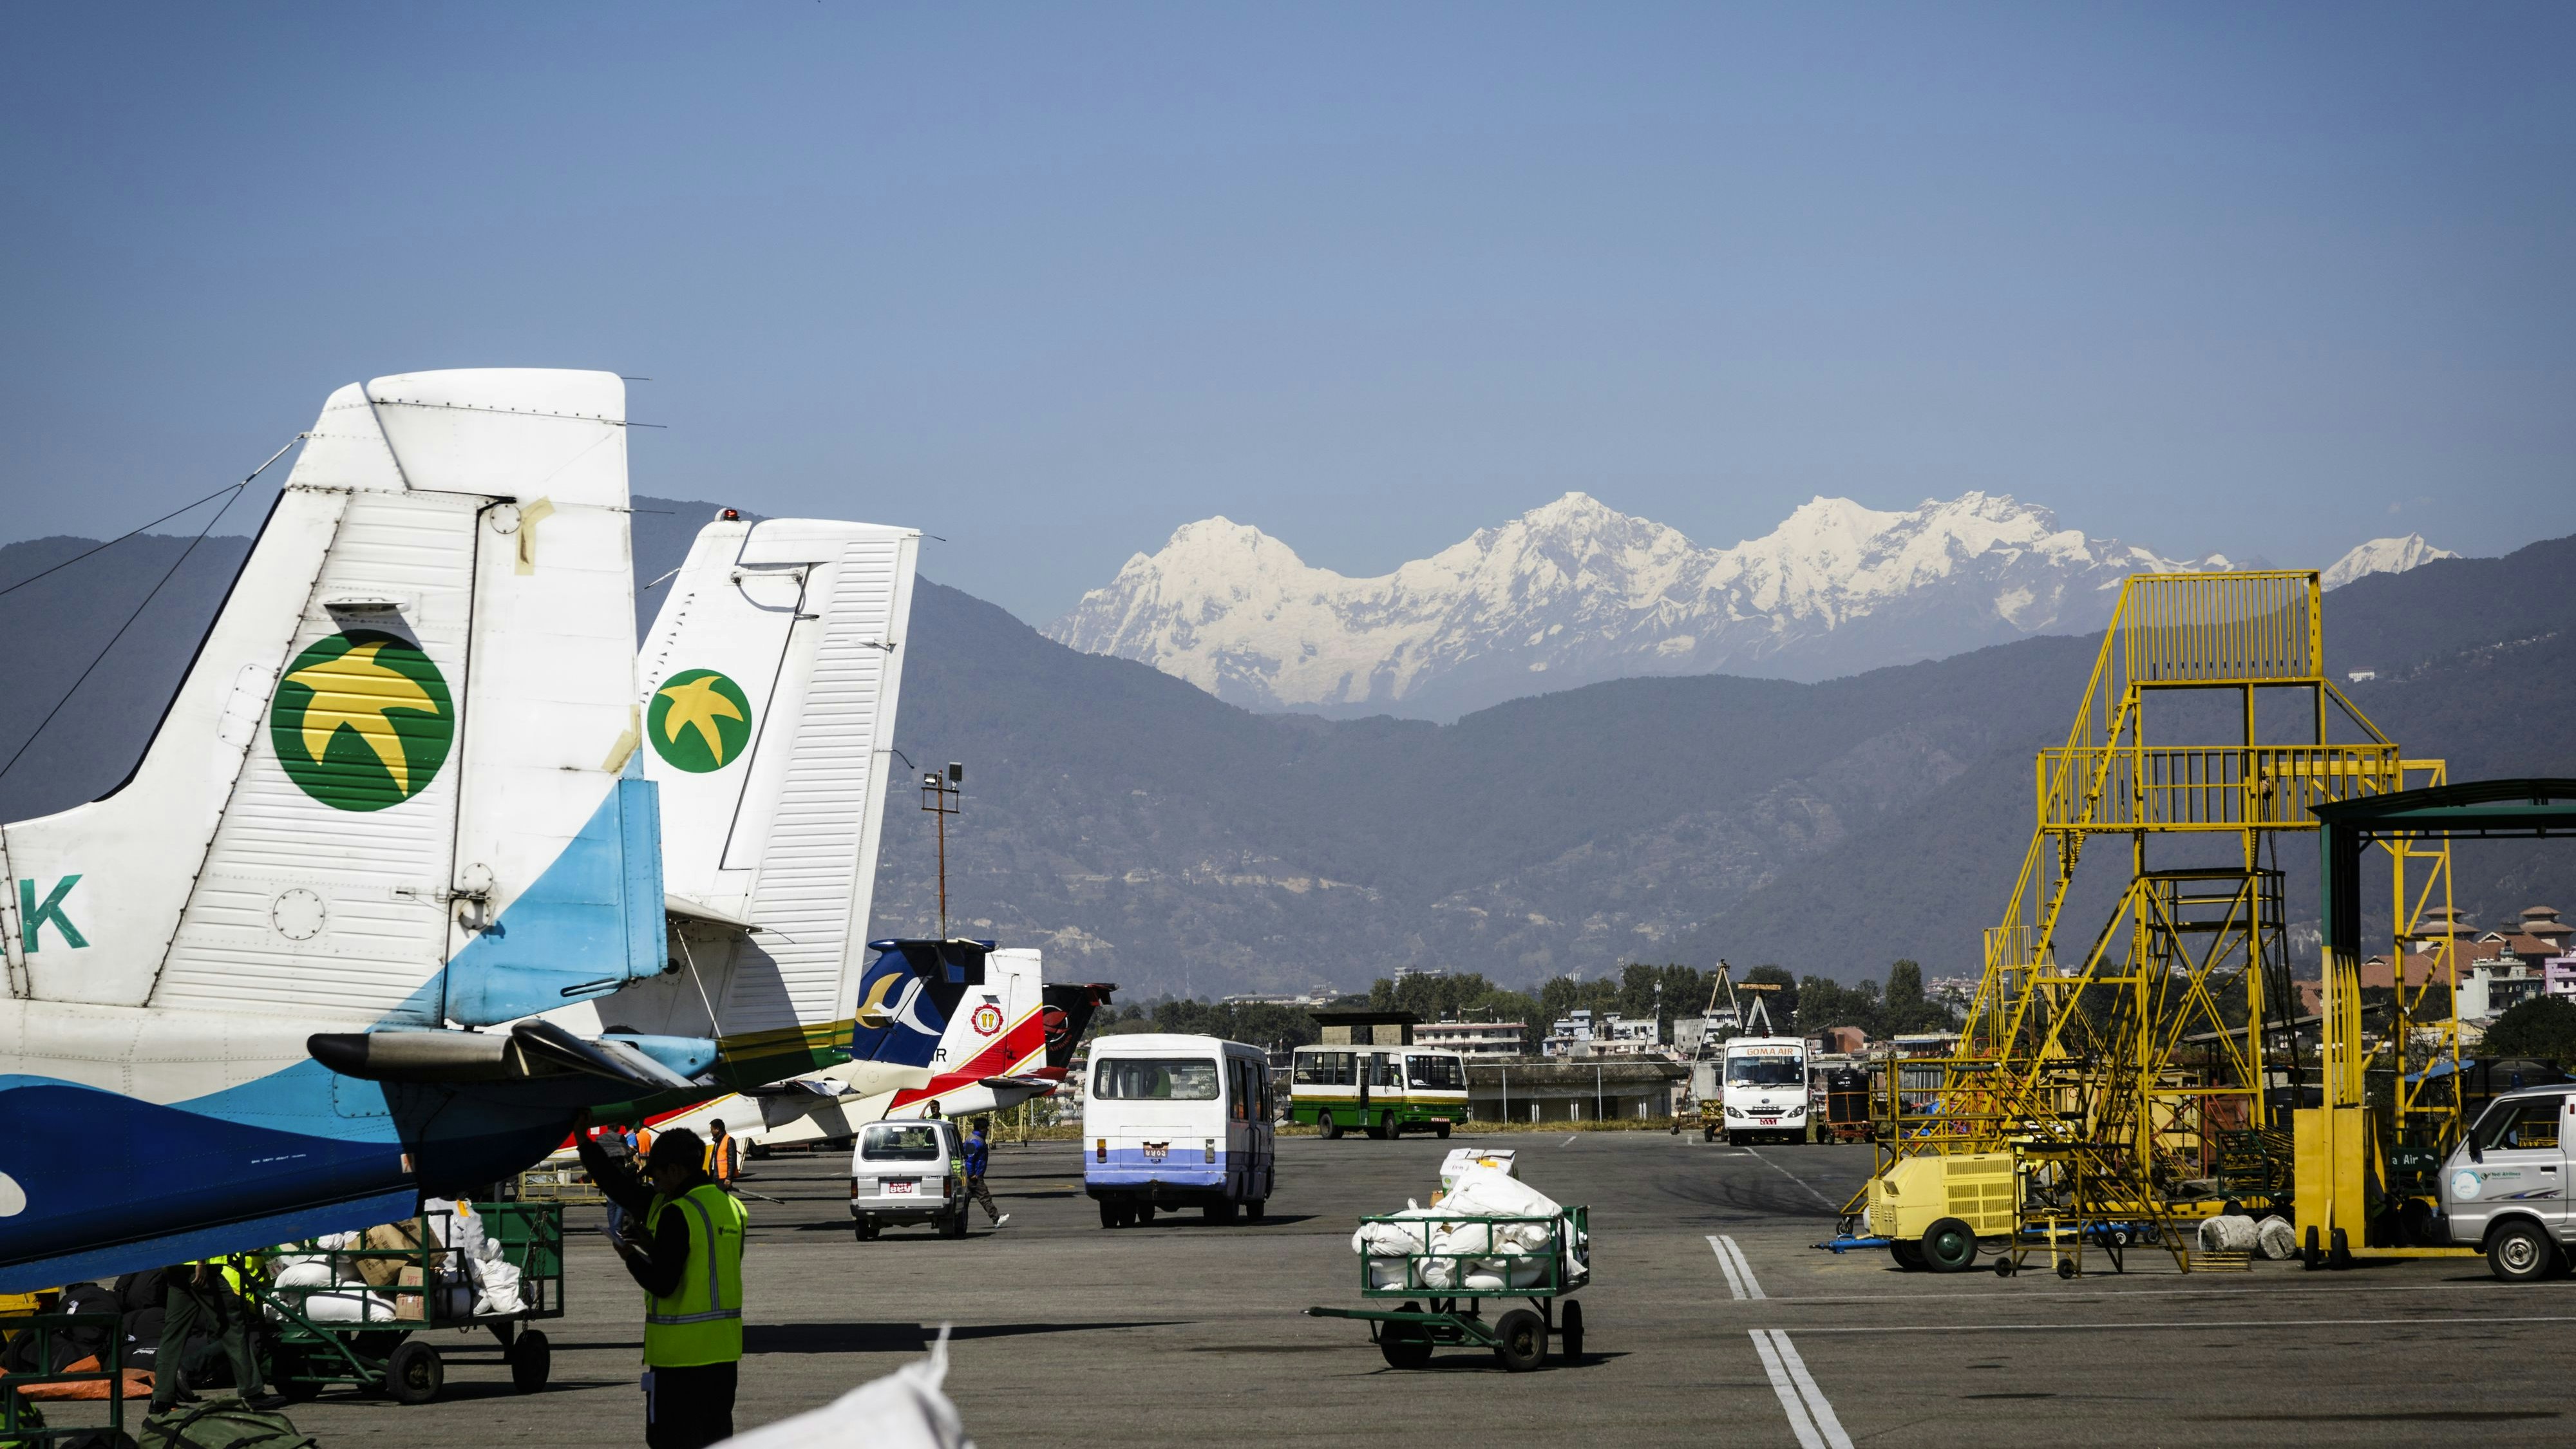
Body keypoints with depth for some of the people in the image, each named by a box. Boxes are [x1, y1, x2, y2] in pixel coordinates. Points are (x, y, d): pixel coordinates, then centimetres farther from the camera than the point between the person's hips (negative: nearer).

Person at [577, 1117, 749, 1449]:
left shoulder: (677, 1213, -16)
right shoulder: (732, 1207, 9)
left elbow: (662, 1283, -17)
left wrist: (631, 1256, -3)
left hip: (679, 1353, -8)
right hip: (723, 1350, 8)